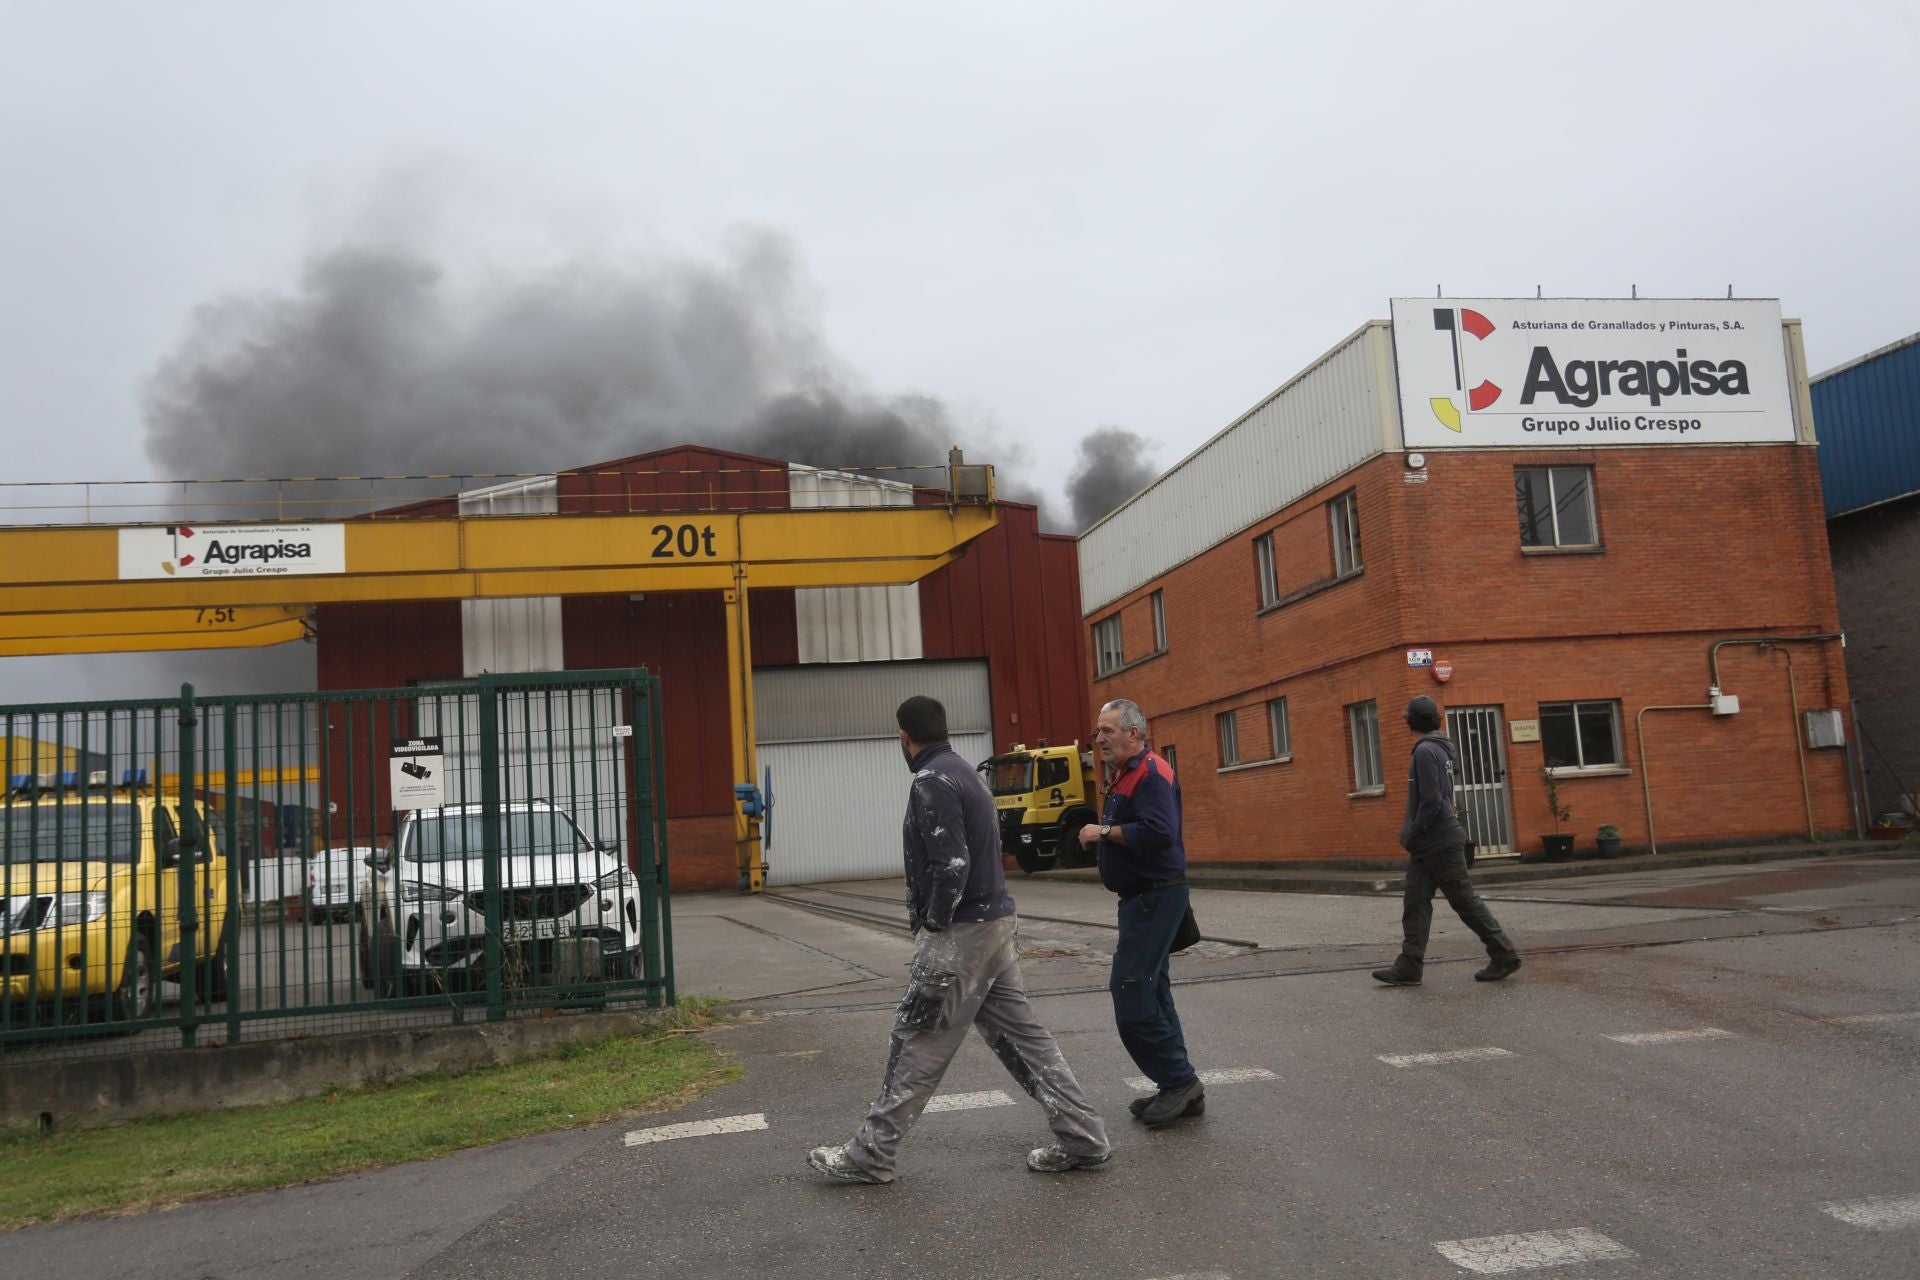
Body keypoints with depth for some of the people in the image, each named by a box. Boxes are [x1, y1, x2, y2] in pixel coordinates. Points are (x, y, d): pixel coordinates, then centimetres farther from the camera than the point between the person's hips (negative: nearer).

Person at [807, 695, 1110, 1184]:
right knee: (1020, 1033, 11)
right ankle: (1081, 1138, 13)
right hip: (996, 922, 9)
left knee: (918, 1042, -1)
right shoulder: (965, 772, 16)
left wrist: (932, 925, -15)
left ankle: (869, 1156, 9)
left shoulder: (932, 782, -14)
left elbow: (951, 864, -23)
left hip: (961, 932, -9)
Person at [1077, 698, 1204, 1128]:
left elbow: (1159, 832, -29)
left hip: (1156, 896, -11)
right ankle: (1180, 1089, 21)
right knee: (1149, 992, 13)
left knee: (1130, 992, -12)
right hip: (1139, 897, 11)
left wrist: (1104, 831, -20)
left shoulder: (1152, 773, -17)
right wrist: (1098, 835, 7)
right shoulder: (1123, 776, 15)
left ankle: (1178, 1080, -1)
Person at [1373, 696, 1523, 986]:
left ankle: (1504, 955, 9)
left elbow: (1432, 802, -22)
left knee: (1465, 900, -1)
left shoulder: (1425, 751, -16)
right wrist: (1411, 833, 17)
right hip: (1427, 846, 10)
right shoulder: (1439, 749, 14)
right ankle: (1409, 967, 3)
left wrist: (1411, 837, -13)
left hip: (1439, 842, -10)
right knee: (1415, 903, 5)